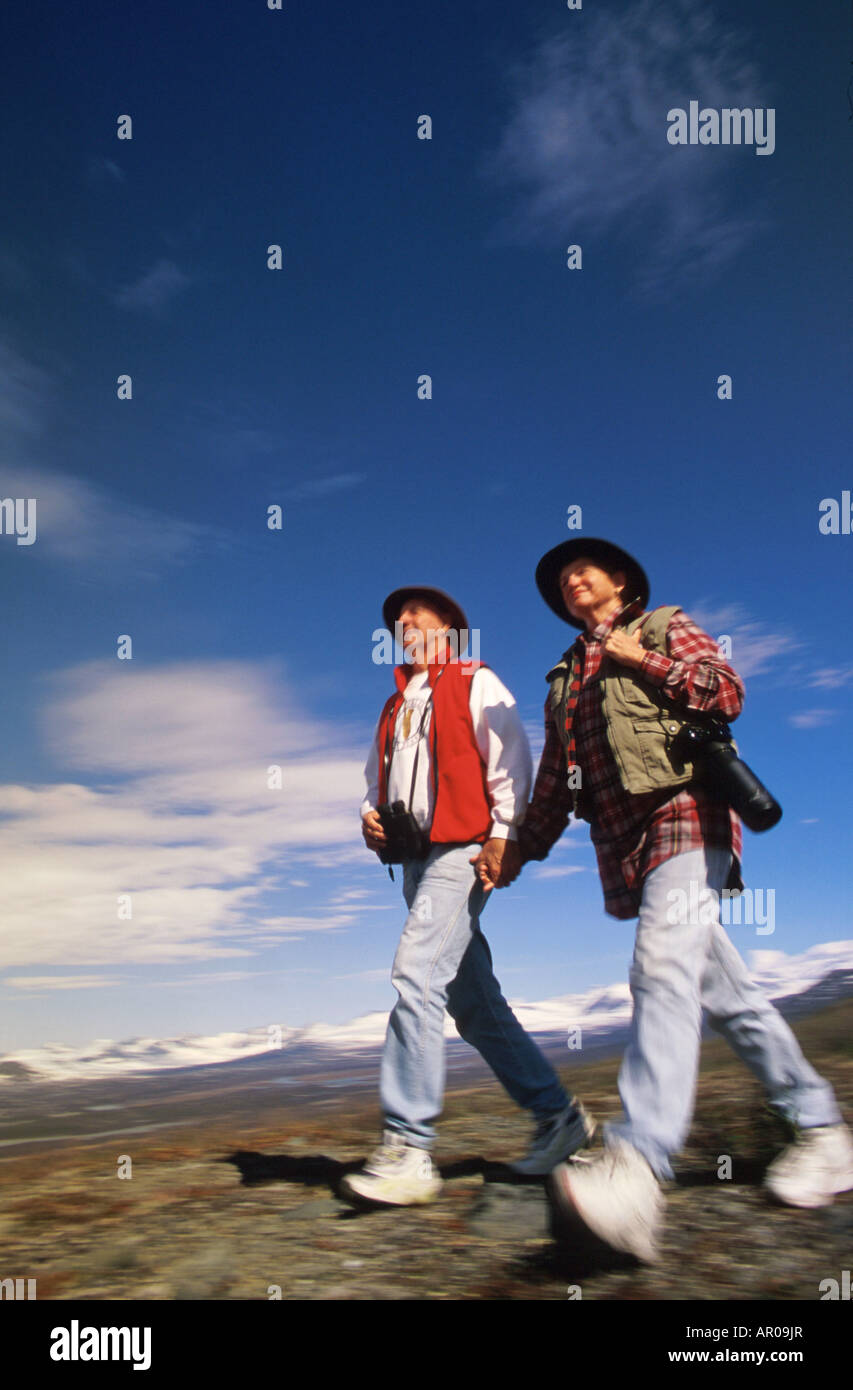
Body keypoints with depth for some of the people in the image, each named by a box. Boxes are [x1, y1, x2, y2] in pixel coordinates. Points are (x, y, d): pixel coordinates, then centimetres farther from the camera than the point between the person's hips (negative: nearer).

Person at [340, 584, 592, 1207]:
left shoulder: (475, 683, 4)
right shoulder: (396, 706, 25)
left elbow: (510, 760, -5)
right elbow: (379, 776, 29)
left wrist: (504, 835, -15)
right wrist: (371, 816, 7)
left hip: (464, 848, -8)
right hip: (417, 854, 8)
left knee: (417, 972, -22)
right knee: (473, 1001, 7)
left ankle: (408, 1149, -20)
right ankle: (557, 1114, 18)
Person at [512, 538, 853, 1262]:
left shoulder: (667, 627, 13)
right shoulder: (565, 680, 27)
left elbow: (728, 691, -3)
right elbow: (554, 782, 26)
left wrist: (643, 659, -2)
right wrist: (520, 849, 17)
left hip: (683, 817, -6)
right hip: (625, 844, 6)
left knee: (663, 970, -26)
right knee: (726, 992, 7)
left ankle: (636, 1168, -39)